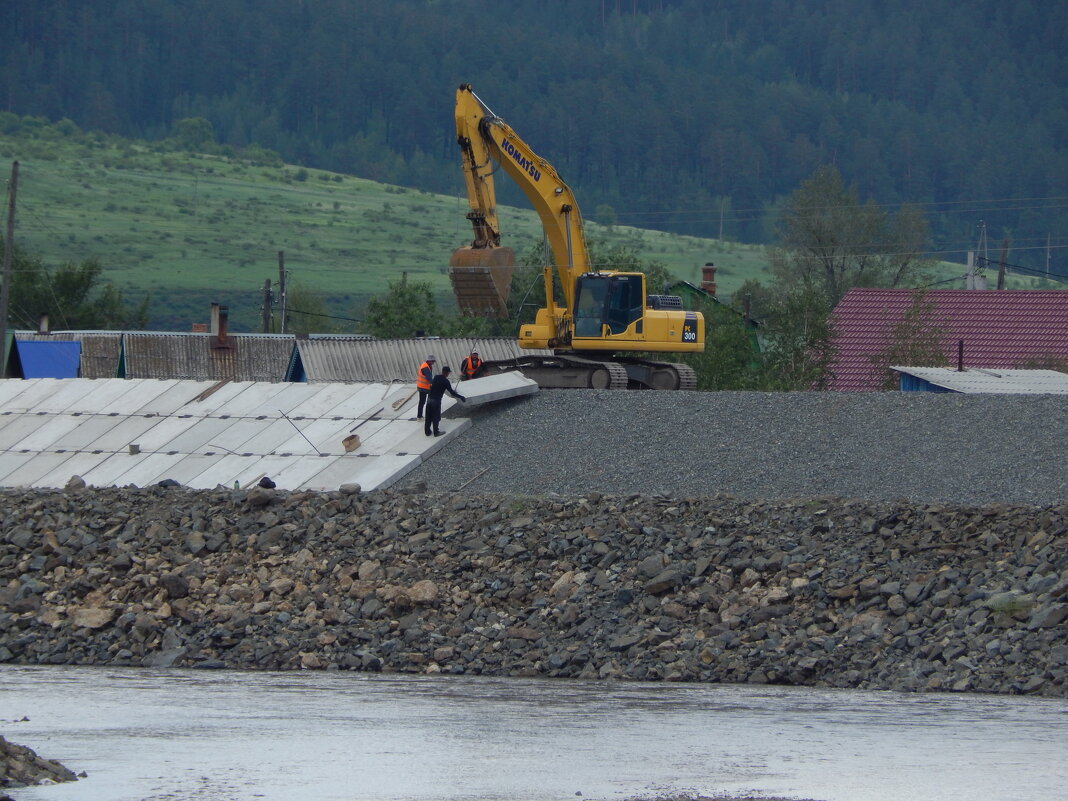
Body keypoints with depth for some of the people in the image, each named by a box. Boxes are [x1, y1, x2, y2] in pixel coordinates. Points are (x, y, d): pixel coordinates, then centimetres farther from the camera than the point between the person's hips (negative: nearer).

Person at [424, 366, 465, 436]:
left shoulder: (436, 378, 9)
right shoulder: (445, 381, -11)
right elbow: (451, 392, -11)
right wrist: (461, 397, -1)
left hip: (429, 399, 6)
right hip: (436, 400, -6)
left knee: (428, 417, 14)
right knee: (436, 417, 6)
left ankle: (427, 431, 22)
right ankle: (436, 432, 14)